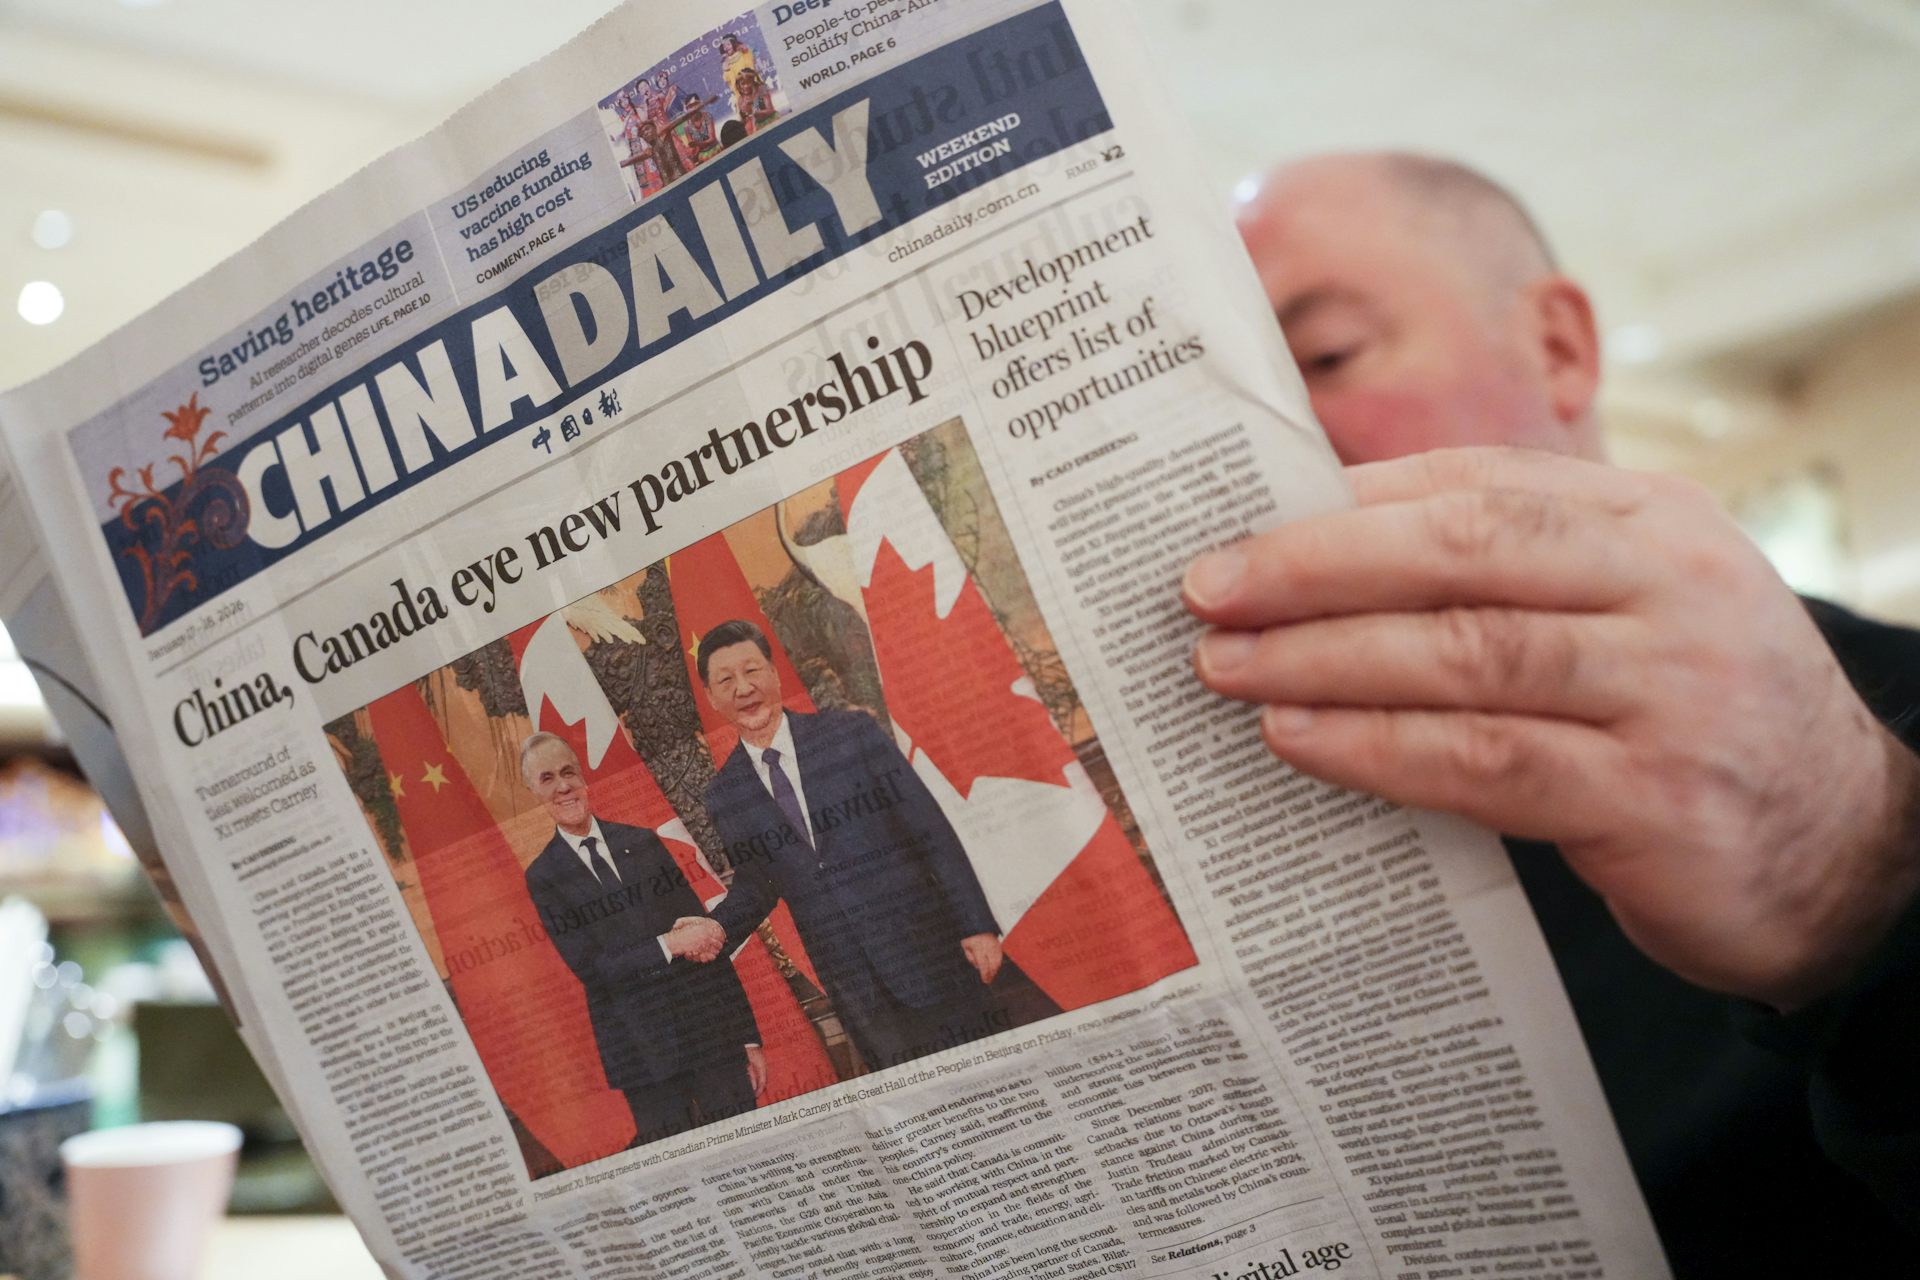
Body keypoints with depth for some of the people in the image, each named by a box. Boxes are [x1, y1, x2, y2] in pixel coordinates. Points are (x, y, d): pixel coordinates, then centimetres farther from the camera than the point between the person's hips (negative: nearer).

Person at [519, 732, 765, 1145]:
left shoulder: (643, 842, 7)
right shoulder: (543, 877, 1)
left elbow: (709, 938, 7)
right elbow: (588, 967, -7)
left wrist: (748, 1037, 4)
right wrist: (670, 944, -17)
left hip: (711, 1029, 2)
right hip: (643, 1054, -2)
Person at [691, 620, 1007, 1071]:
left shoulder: (853, 733, -4)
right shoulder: (725, 796, 4)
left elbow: (931, 830, -4)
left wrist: (978, 924, -8)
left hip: (924, 948, -2)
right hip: (850, 982, 2)